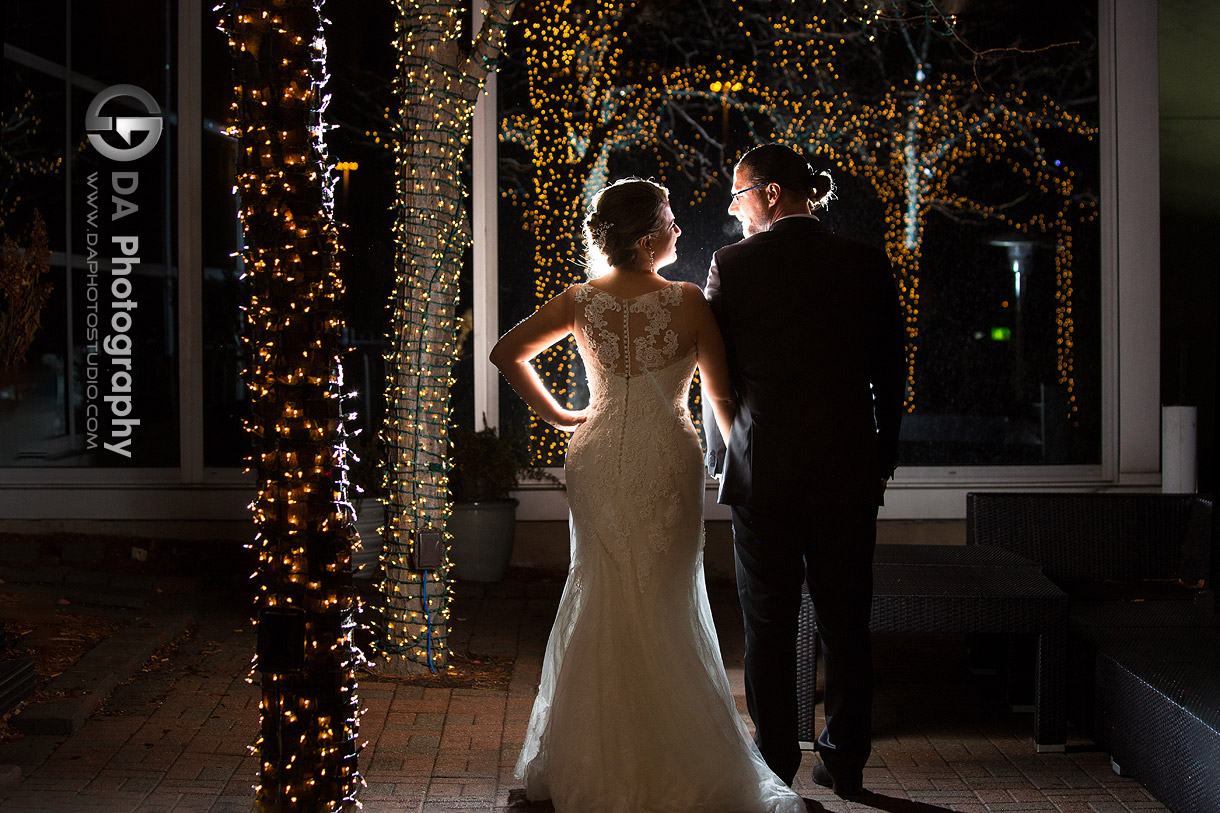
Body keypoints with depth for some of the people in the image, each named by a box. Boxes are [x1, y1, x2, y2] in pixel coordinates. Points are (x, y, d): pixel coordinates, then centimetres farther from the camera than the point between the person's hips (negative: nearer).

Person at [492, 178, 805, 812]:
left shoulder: (580, 301, 1)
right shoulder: (686, 300, -9)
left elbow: (507, 353, 6)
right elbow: (721, 392, -2)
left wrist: (556, 414, 11)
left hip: (597, 457, 3)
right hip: (666, 457, -3)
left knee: (600, 597, 12)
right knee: (666, 604, 5)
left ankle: (591, 762, 19)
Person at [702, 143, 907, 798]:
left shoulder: (734, 264, -6)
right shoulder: (867, 264, 3)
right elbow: (891, 372, 7)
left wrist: (720, 457, 11)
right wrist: (881, 460, 16)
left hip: (764, 472, -3)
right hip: (849, 472, 3)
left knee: (769, 626, 7)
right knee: (846, 622, 12)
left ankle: (775, 766, 13)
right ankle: (846, 763, 19)